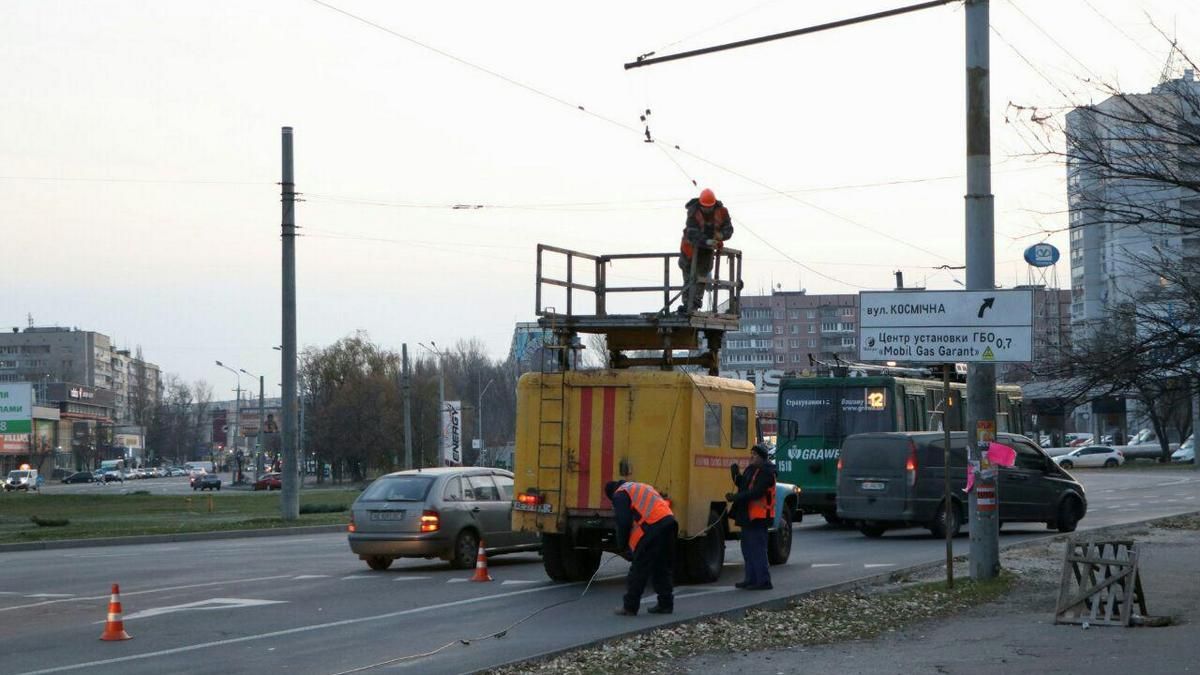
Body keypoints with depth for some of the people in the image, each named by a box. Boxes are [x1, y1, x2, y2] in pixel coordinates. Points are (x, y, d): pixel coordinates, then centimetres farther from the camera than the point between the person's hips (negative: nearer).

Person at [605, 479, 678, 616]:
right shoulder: (640, 488, 33)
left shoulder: (620, 494, 7)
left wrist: (623, 546, 7)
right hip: (669, 521, 8)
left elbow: (624, 523, -5)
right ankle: (665, 604, 20)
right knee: (662, 568, 18)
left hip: (654, 527, -8)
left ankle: (630, 607, 2)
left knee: (639, 569, -1)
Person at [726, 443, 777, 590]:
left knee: (757, 549, -9)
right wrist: (736, 475, -1)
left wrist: (736, 497, -25)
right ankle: (751, 579, 23)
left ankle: (763, 581, -6)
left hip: (758, 517, -10)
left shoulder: (766, 473, -15)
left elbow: (756, 492, -24)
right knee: (748, 549, 15)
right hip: (747, 516, 10)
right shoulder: (751, 469, 16)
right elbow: (743, 485, 16)